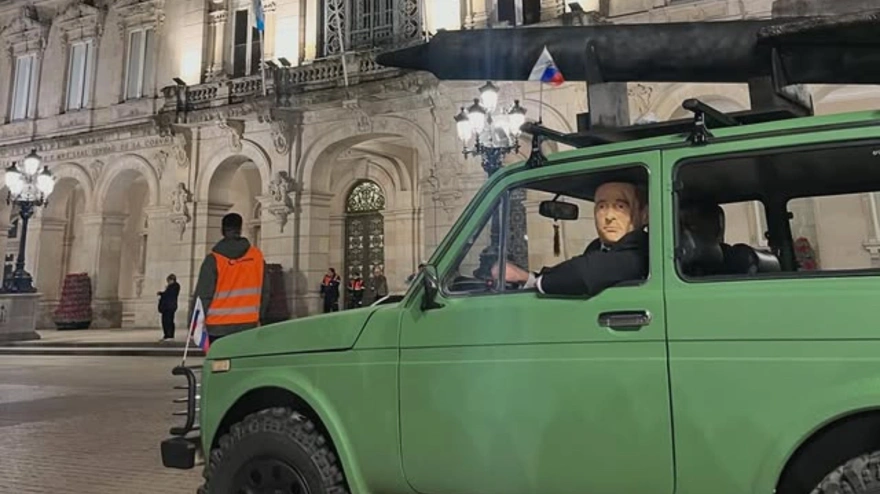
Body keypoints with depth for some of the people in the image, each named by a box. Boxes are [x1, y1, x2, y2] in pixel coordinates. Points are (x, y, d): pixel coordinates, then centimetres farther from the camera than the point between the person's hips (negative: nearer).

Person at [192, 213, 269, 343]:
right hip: (248, 325, 3)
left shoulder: (213, 260, -9)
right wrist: (259, 316, 18)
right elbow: (264, 292, 7)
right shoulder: (257, 256, 1)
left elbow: (203, 295, -9)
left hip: (218, 327, -2)